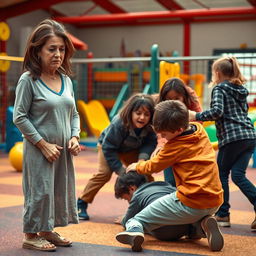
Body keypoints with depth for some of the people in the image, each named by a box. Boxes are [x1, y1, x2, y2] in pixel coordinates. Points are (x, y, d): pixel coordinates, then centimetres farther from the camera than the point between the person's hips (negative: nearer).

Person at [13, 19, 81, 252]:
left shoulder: (66, 80, 6)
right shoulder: (28, 80, -11)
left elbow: (74, 114, 14)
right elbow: (20, 117, -13)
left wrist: (74, 137, -3)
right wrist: (44, 144, -15)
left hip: (63, 150, 6)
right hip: (39, 150, -6)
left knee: (60, 189, 13)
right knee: (40, 191, 0)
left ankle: (47, 230, 29)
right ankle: (31, 235, 15)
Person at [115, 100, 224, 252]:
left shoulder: (175, 146, -11)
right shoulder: (200, 129, 7)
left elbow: (154, 166, 5)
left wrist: (137, 166, 25)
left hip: (191, 203, -7)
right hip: (215, 202, 7)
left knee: (139, 218, 0)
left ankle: (134, 229, -32)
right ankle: (205, 224, 9)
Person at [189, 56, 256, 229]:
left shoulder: (219, 89, -2)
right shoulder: (241, 90, 19)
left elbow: (217, 111, -17)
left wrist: (197, 116, -8)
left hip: (232, 137, -7)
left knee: (222, 174, 8)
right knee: (239, 175, 5)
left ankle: (223, 215, 10)